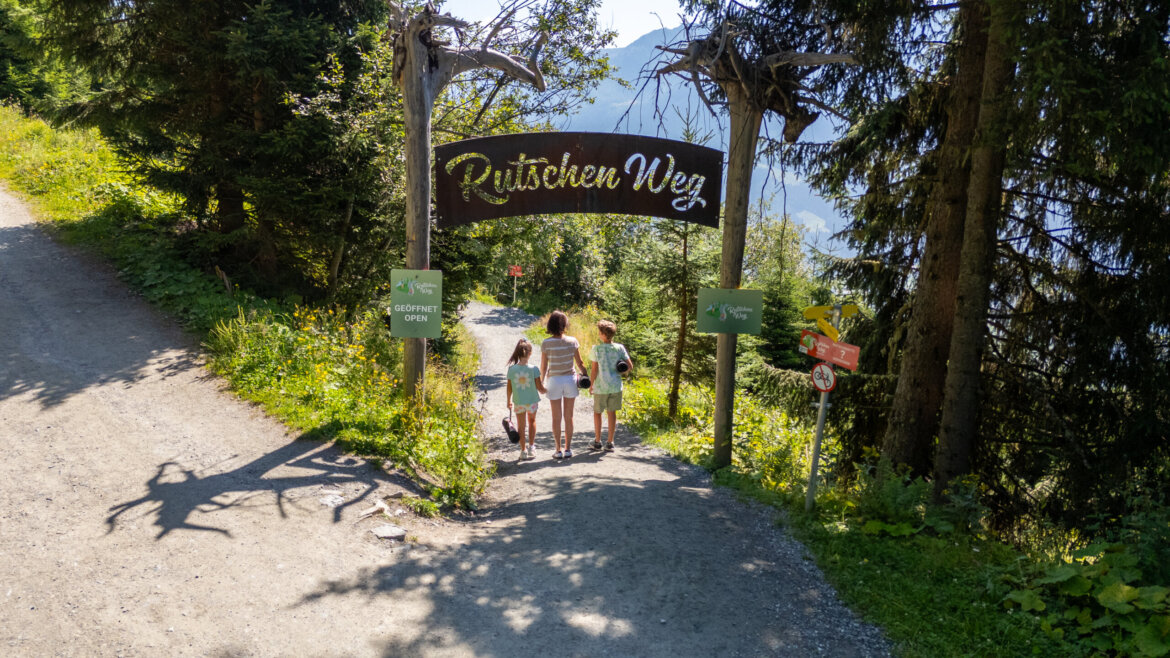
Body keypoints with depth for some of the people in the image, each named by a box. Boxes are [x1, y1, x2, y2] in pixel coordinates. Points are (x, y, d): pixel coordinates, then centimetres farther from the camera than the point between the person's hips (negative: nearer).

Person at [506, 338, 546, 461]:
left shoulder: (512, 369, -10)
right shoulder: (533, 369, -16)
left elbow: (509, 387, -2)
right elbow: (539, 387, -10)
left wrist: (509, 401, 12)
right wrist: (546, 390, 12)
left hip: (518, 402, 0)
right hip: (532, 400, 0)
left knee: (521, 426, 12)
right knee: (532, 421, 24)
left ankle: (523, 451, 16)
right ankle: (531, 447, 21)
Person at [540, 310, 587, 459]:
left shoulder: (546, 343, -12)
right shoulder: (572, 341, -7)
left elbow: (543, 367, -7)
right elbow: (580, 363, 0)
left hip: (554, 381, -2)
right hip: (570, 380, 2)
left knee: (556, 418, 8)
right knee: (569, 417, 11)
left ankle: (559, 450, 10)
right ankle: (568, 449, 16)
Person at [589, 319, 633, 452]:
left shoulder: (596, 349, -12)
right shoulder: (620, 348, -3)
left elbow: (594, 370, -11)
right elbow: (630, 367, -4)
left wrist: (591, 385, 1)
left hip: (600, 387, -2)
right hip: (615, 386, 3)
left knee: (597, 412, 15)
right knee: (612, 412, 12)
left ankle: (597, 441, 20)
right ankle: (610, 443, 13)